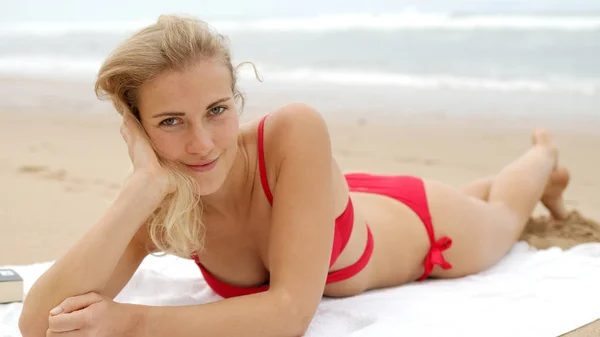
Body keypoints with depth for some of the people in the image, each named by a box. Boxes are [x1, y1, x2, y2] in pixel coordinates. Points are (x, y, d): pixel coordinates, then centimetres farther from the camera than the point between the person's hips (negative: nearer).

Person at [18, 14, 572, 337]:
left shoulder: (296, 132, -46)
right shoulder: (156, 206, -35)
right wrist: (145, 185, -54)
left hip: (418, 228, -3)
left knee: (502, 220, 33)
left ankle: (544, 157, 67)